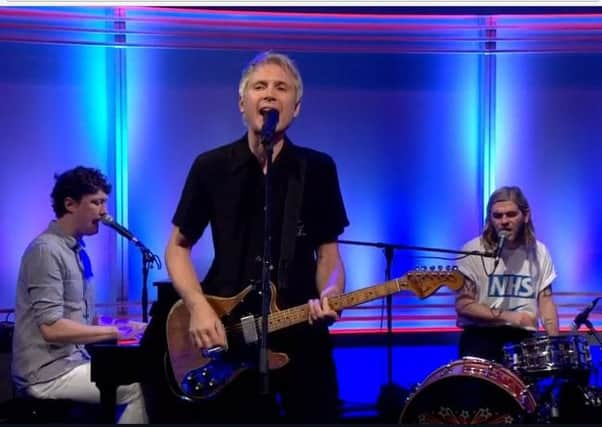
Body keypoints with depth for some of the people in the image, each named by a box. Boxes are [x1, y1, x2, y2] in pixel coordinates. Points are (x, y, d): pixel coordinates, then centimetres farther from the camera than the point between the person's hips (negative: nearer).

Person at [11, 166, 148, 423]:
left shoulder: (77, 250, 14)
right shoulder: (46, 250, -15)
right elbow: (52, 328, -22)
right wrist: (115, 331, -16)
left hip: (73, 361, 9)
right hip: (48, 373, -9)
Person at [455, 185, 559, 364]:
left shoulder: (539, 252, 4)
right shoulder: (474, 251, -9)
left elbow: (545, 300, 9)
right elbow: (463, 305, -9)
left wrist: (555, 340, -7)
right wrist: (507, 316, -19)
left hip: (524, 335, 4)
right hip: (480, 334, -4)